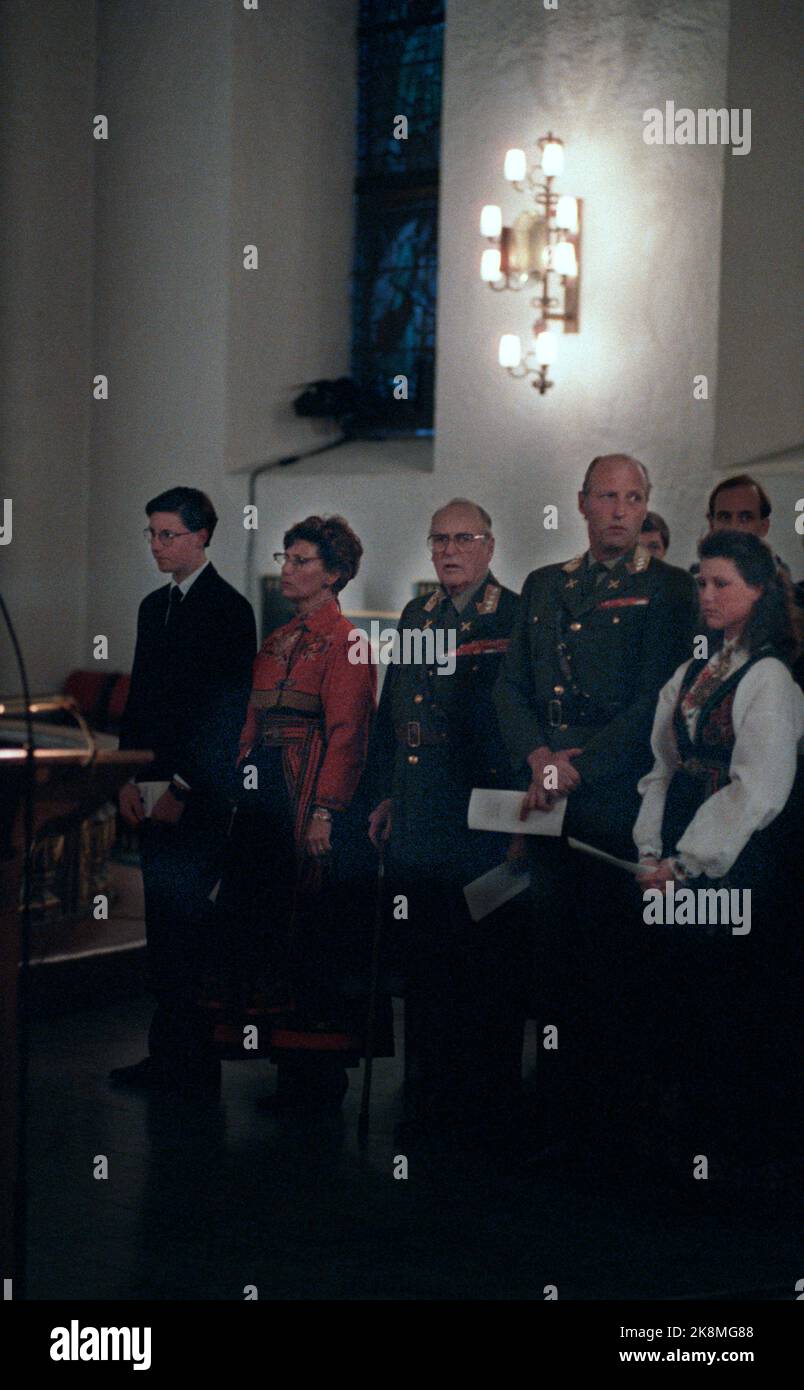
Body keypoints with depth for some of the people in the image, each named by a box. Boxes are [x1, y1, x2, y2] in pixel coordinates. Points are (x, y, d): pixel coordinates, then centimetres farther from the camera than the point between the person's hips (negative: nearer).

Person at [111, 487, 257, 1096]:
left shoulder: (229, 608, -7)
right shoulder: (154, 606, 17)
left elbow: (229, 711, -13)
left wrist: (183, 788, -14)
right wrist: (130, 779, 8)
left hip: (200, 794, -7)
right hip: (154, 793, 8)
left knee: (192, 925, -6)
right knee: (163, 926, 9)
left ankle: (197, 1063, 0)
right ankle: (167, 1052, 15)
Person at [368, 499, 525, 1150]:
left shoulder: (517, 620, -4)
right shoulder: (416, 615, 16)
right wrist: (387, 794, 17)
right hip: (418, 823, 6)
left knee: (490, 968, 0)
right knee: (424, 966, 10)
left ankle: (490, 1112, 11)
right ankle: (430, 1101, 21)